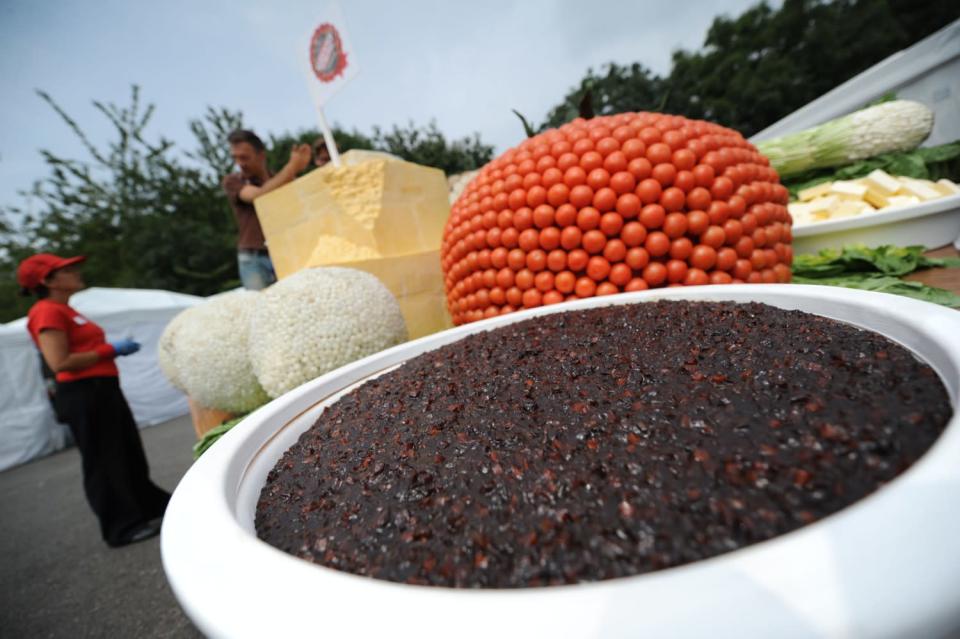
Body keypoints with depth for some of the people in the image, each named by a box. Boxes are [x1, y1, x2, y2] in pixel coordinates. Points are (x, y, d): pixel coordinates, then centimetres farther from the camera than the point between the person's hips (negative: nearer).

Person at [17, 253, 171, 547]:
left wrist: (114, 348, 7)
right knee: (103, 461, 0)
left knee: (130, 453, 17)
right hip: (83, 394, -10)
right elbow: (60, 363, -19)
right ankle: (124, 527, 12)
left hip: (103, 388, 10)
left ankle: (151, 507, 31)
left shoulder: (65, 310, 17)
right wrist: (111, 350, -15)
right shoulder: (47, 312, -12)